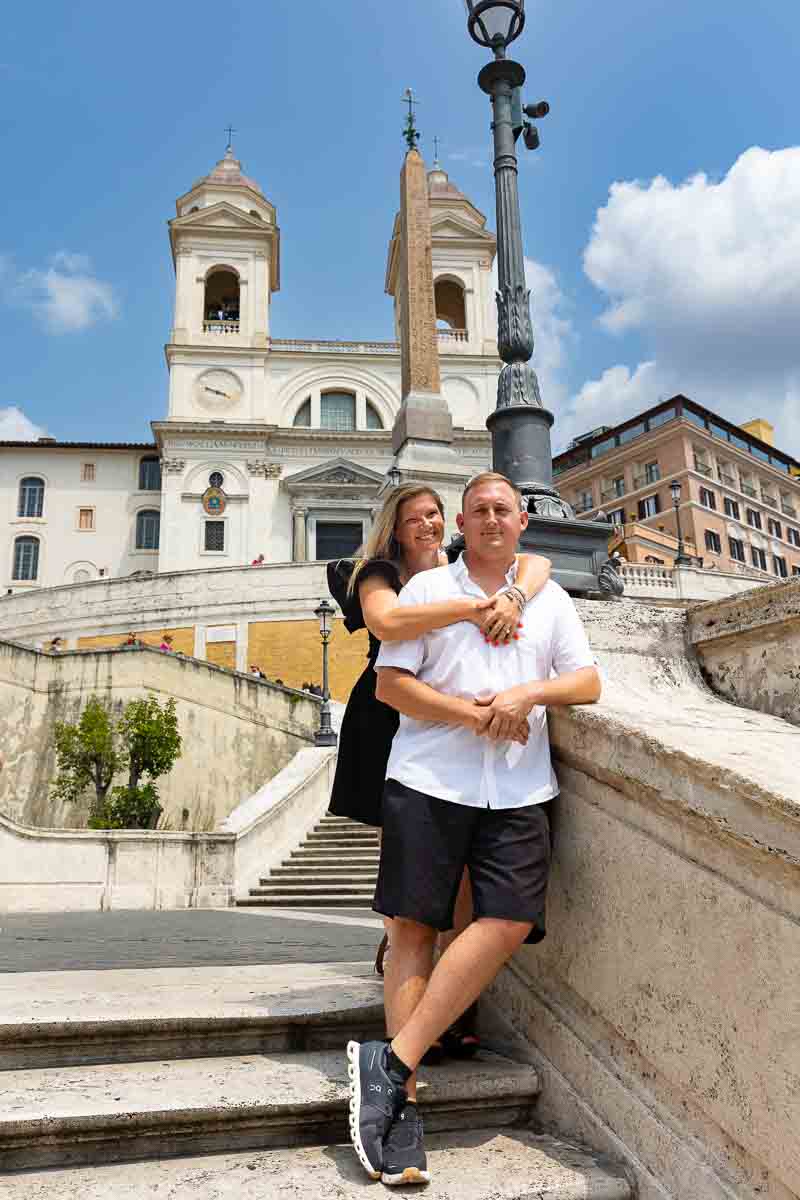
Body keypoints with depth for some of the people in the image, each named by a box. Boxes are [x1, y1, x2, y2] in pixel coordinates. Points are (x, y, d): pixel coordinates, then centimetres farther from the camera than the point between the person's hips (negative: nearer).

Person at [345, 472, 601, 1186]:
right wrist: (476, 714, -10)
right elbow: (391, 684, 0)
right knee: (414, 926, -3)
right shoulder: (426, 589, 8)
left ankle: (393, 1062, -3)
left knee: (510, 923, -10)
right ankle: (403, 1101, 5)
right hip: (429, 780, -2)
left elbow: (588, 683, 12)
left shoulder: (550, 598, 18)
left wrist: (530, 693, -8)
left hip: (519, 789, 3)